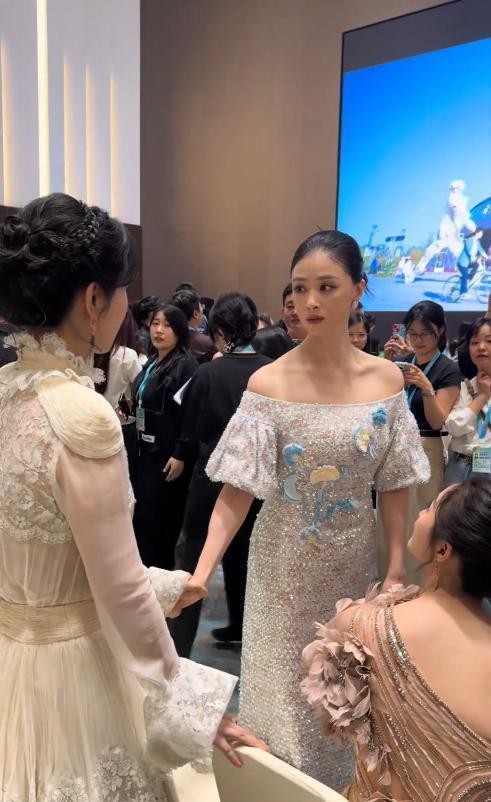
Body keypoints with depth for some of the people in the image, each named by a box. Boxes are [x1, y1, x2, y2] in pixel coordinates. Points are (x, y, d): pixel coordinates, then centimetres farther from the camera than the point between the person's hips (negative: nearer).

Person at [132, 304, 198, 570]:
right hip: (146, 452, 8)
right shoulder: (151, 364, 12)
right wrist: (137, 444, 11)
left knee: (160, 521, 0)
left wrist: (180, 455, -20)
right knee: (140, 518, 13)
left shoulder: (186, 366, -13)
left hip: (168, 456, -8)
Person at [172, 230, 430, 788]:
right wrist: (202, 571, -27)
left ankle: (338, 784, 48)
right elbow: (237, 491, -17)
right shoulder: (268, 383, -14)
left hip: (353, 564, 3)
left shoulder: (386, 378, -5)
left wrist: (396, 571, -2)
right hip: (285, 565, -3)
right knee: (283, 690, 11)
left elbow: (394, 487, 0)